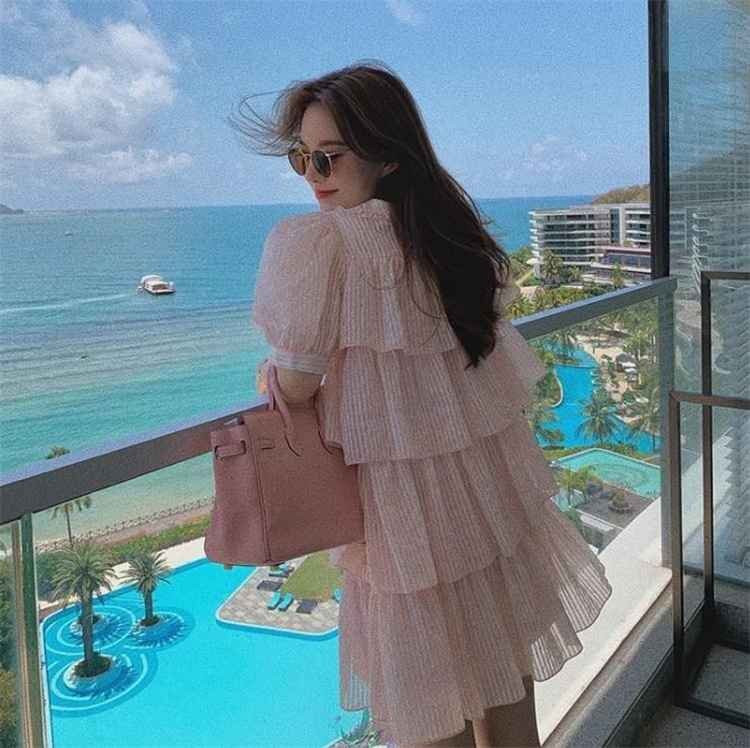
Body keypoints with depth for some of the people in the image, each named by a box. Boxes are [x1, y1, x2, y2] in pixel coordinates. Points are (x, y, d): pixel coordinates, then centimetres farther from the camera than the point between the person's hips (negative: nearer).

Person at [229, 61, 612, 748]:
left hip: (407, 505, -7)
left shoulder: (314, 241, -17)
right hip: (495, 486, 7)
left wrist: (271, 379, 9)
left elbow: (297, 389, -13)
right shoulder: (454, 228, 5)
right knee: (505, 693, 23)